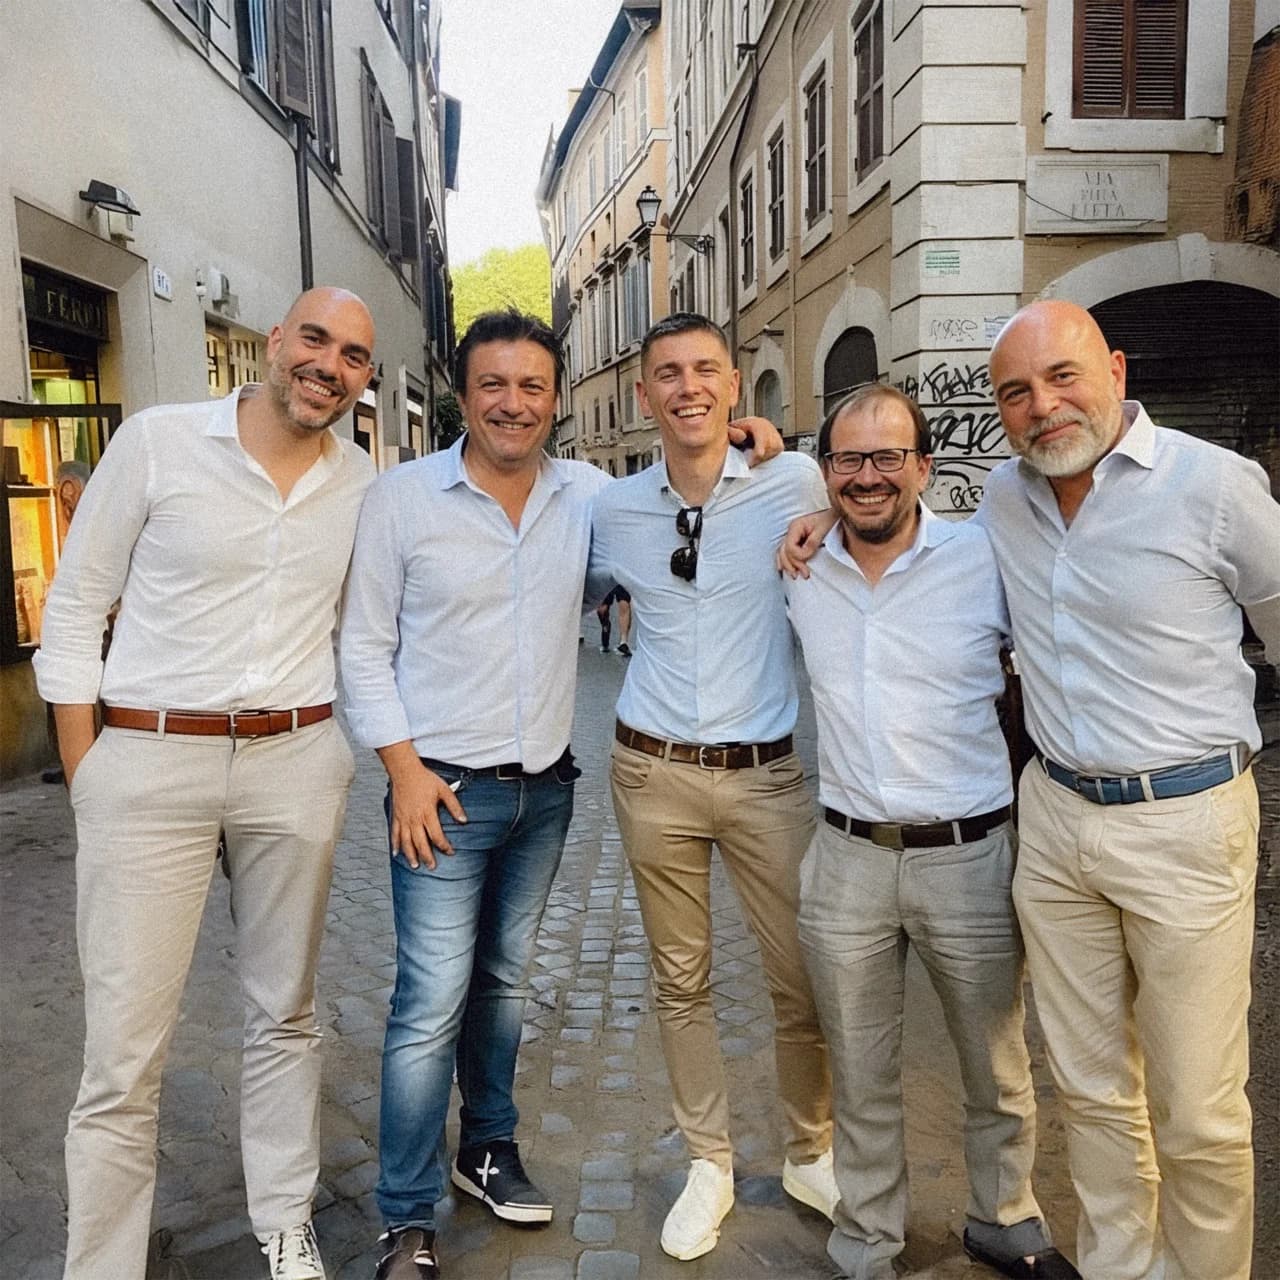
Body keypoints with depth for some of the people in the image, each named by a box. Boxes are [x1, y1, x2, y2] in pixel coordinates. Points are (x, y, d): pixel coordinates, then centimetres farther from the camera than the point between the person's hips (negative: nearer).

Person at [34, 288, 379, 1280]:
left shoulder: (363, 486, 6)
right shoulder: (158, 440, -4)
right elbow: (76, 609, 0)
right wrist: (86, 777, -3)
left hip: (297, 764, 3)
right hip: (150, 762, -3)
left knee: (286, 1014, 16)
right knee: (125, 1050, -1)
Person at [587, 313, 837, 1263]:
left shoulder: (795, 484, -5)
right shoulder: (615, 509, 3)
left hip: (770, 774, -1)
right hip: (654, 773, 2)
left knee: (805, 983, 7)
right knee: (680, 981, 13)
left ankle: (811, 1156, 34)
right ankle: (709, 1164, 33)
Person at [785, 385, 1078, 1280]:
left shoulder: (988, 559, -8)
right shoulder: (800, 571, 1)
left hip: (970, 856, -1)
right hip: (847, 858, 2)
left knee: (998, 1072, 18)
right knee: (861, 1079, 16)